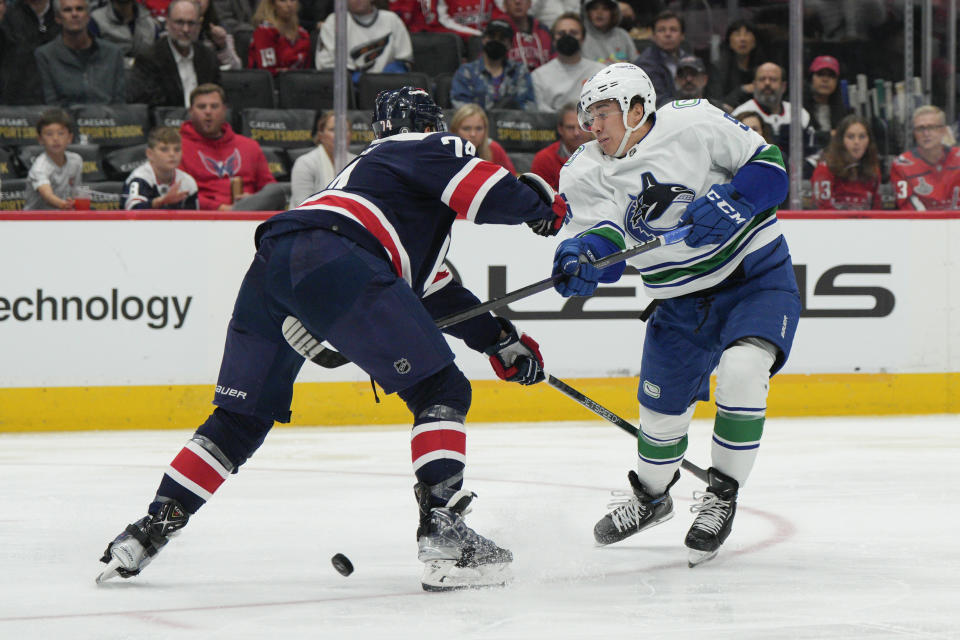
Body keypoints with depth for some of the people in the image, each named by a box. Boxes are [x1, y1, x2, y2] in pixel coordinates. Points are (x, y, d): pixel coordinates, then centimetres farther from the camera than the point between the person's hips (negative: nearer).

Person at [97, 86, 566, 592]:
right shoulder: (428, 149, 19)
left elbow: (436, 292, 42)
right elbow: (484, 188, -4)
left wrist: (498, 340, 39)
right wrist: (542, 208, 16)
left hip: (272, 263, 8)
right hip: (329, 260, -8)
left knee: (241, 417, 19)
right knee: (441, 391, -3)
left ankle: (152, 528, 14)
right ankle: (442, 530, -17)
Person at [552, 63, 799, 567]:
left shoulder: (695, 124, -15)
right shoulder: (588, 173, -3)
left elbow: (769, 166, -10)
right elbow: (605, 241, -15)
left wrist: (730, 204, -27)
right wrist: (580, 254, -37)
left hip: (756, 277, -5)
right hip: (682, 299, 5)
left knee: (740, 373, -28)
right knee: (662, 408, 10)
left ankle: (721, 497, -9)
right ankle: (650, 496, 41)